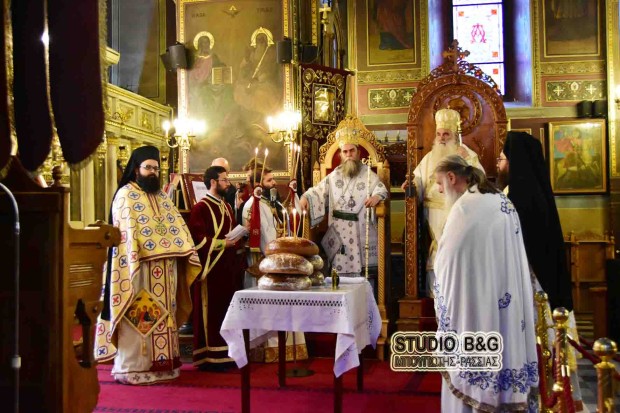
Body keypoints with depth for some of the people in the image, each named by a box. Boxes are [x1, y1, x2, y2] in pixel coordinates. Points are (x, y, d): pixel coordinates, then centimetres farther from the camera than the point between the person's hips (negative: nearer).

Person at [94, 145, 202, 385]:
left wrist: (187, 250, -1)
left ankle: (158, 363, 18)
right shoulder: (125, 195, -3)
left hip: (163, 269, 7)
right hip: (139, 266, -7)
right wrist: (134, 260, -23)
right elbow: (126, 231, -14)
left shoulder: (161, 196, 19)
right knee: (137, 317, -5)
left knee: (161, 316, 10)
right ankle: (130, 368, 1)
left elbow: (177, 226, 13)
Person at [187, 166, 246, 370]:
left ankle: (224, 354, 17)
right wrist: (222, 243, -18)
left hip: (228, 268, 8)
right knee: (211, 311, -4)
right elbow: (197, 238, -16)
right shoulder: (201, 208, -8)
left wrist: (237, 242, 4)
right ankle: (208, 357, 4)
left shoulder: (227, 207, 18)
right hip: (211, 268, -8)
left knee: (227, 310, 10)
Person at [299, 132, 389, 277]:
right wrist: (305, 197, -11)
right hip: (338, 231, 2)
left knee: (362, 273, -4)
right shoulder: (334, 175, 13)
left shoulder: (368, 174, 4)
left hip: (360, 232, -2)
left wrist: (376, 197, -31)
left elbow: (382, 190, -7)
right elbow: (318, 190, 10)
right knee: (340, 269, 3)